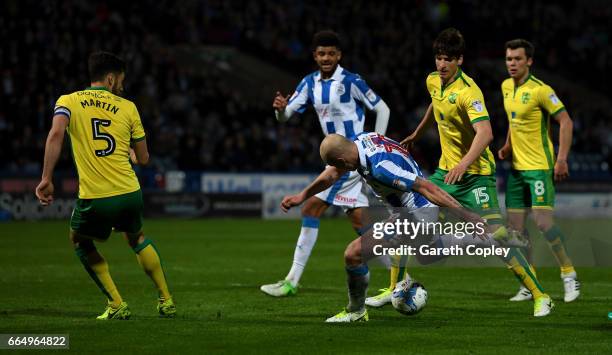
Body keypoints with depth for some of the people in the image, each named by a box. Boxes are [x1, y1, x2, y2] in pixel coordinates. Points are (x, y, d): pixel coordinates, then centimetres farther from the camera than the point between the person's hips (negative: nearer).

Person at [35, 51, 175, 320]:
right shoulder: (127, 107, 9)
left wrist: (46, 179, -16)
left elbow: (56, 134, -16)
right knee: (137, 238, 32)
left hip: (94, 199, -2)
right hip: (130, 195, 2)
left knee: (80, 242, 27)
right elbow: (143, 159, 13)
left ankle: (117, 305, 18)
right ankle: (166, 302, 31)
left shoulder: (68, 101, 5)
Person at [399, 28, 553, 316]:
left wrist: (464, 164, -47)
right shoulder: (433, 81, 3)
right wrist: (417, 133, 38)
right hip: (446, 171, 8)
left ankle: (539, 296, -9)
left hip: (475, 173, -8)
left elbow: (485, 133, -35)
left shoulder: (468, 91, -22)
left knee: (496, 235, -16)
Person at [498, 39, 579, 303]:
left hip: (540, 167, -8)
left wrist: (562, 159, -20)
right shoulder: (506, 87, 10)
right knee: (515, 227, 4)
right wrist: (508, 146, 12)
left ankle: (569, 275, -1)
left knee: (543, 222, -17)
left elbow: (565, 121, -13)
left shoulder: (540, 90, -14)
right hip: (517, 167, 8)